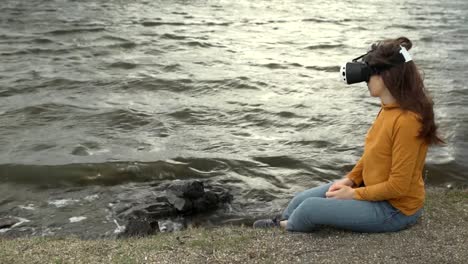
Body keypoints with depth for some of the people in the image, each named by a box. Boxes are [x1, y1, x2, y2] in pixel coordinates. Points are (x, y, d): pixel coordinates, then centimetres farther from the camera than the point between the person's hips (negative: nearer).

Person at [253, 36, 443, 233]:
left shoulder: (406, 121, -28)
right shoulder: (388, 108, 0)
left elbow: (398, 186, -25)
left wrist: (354, 194, -16)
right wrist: (350, 180, 1)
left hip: (394, 209, -8)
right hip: (373, 188, 8)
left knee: (310, 208, -13)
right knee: (301, 200, 5)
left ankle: (284, 230, 19)